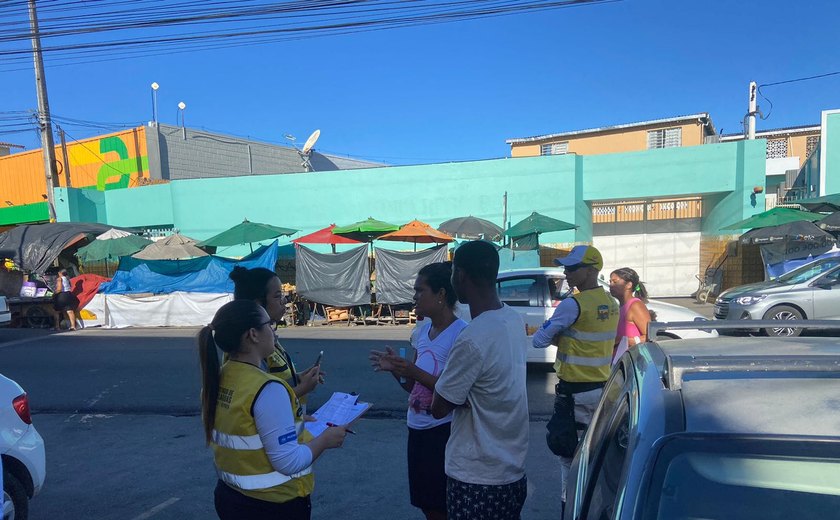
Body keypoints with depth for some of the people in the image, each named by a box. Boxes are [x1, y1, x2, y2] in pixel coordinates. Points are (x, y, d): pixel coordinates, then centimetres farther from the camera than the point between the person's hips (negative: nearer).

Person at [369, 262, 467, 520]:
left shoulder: (462, 333, -18)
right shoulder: (422, 330, 7)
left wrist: (415, 372, -25)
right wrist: (395, 369, -6)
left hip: (445, 432, -7)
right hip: (417, 430, 8)